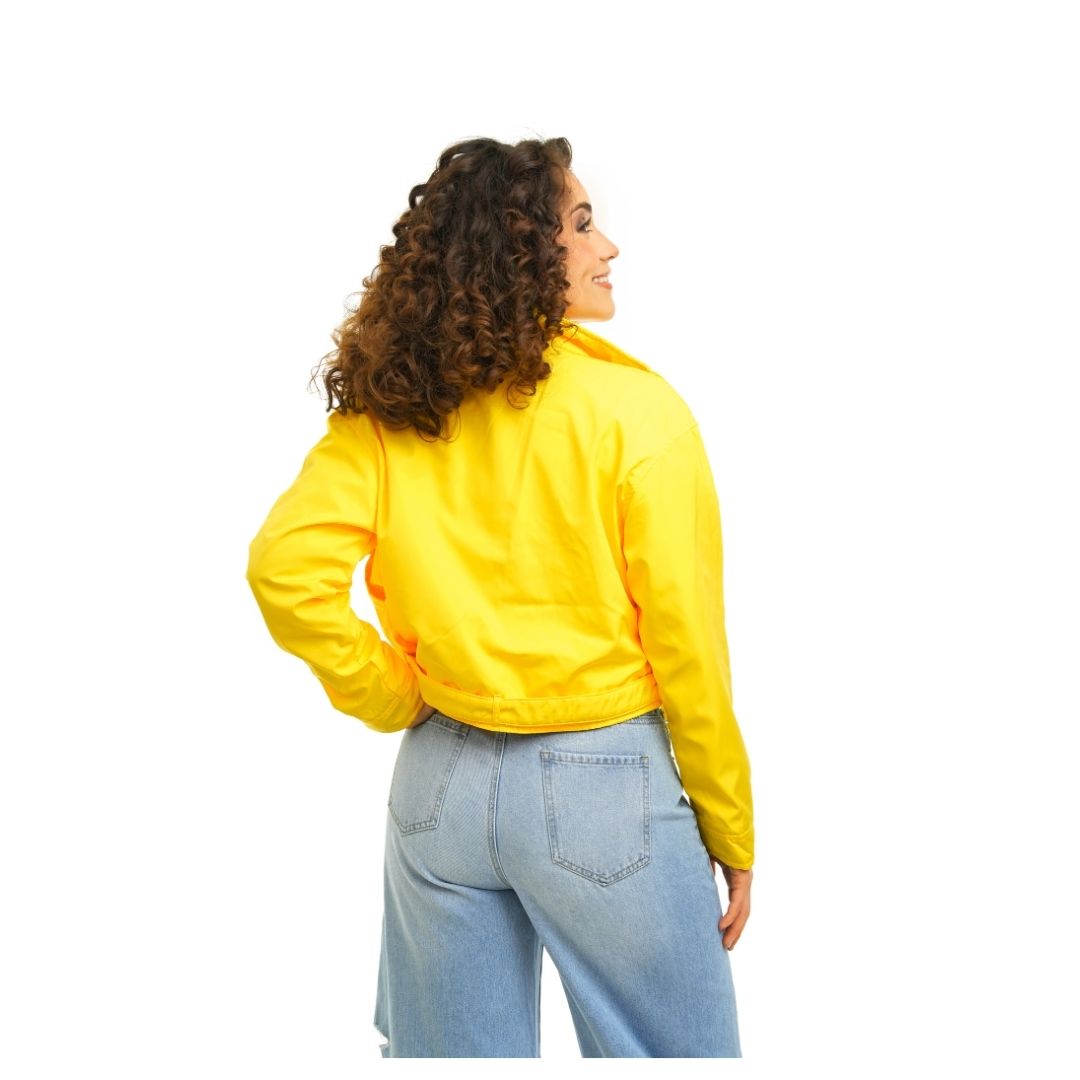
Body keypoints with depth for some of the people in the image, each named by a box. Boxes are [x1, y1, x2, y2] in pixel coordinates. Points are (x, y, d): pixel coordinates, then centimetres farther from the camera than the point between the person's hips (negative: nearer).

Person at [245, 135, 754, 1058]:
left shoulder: (390, 406, -2)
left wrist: (396, 701, 1)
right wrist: (732, 834, -1)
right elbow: (685, 644, -11)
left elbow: (285, 568, -11)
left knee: (453, 1053, 19)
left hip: (442, 782, 5)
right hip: (604, 786, -4)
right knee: (665, 1049, 14)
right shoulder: (634, 408, -13)